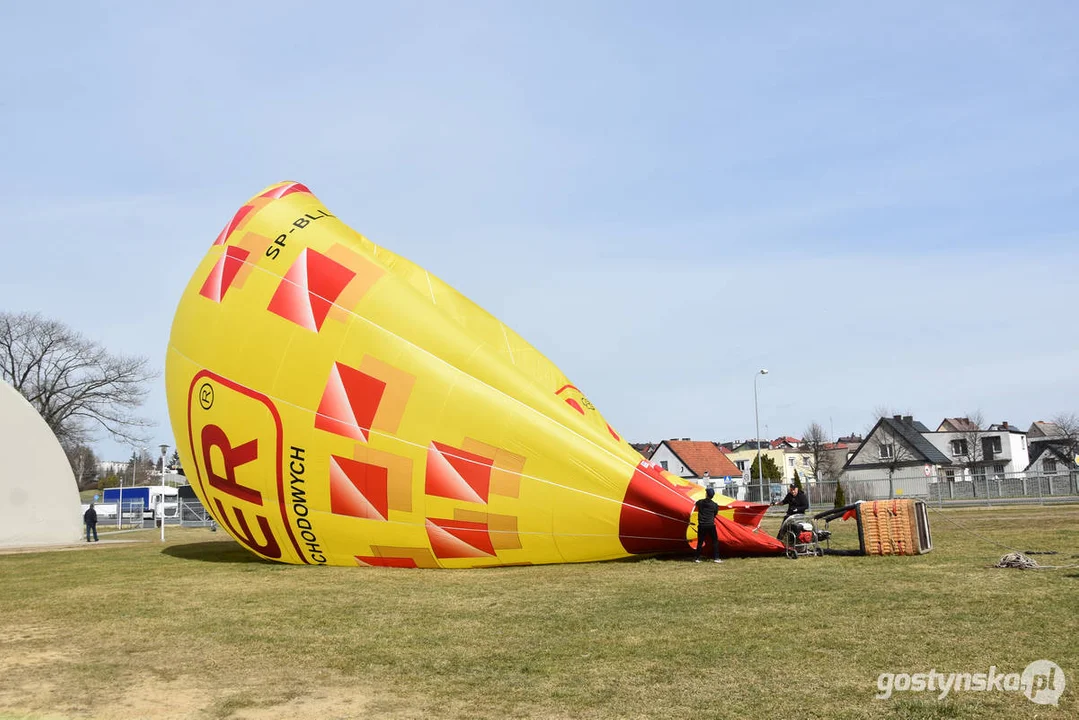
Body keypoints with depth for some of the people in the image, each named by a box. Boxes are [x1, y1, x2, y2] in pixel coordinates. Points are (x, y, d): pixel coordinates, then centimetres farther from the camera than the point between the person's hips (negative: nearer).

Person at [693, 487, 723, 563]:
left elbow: (695, 504, 23)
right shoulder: (715, 505, -2)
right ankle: (716, 558, 2)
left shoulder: (700, 502, 0)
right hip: (711, 525, -1)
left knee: (700, 542, 9)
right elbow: (715, 514, 9)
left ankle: (697, 558, 11)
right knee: (715, 541, 8)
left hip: (701, 525, 1)